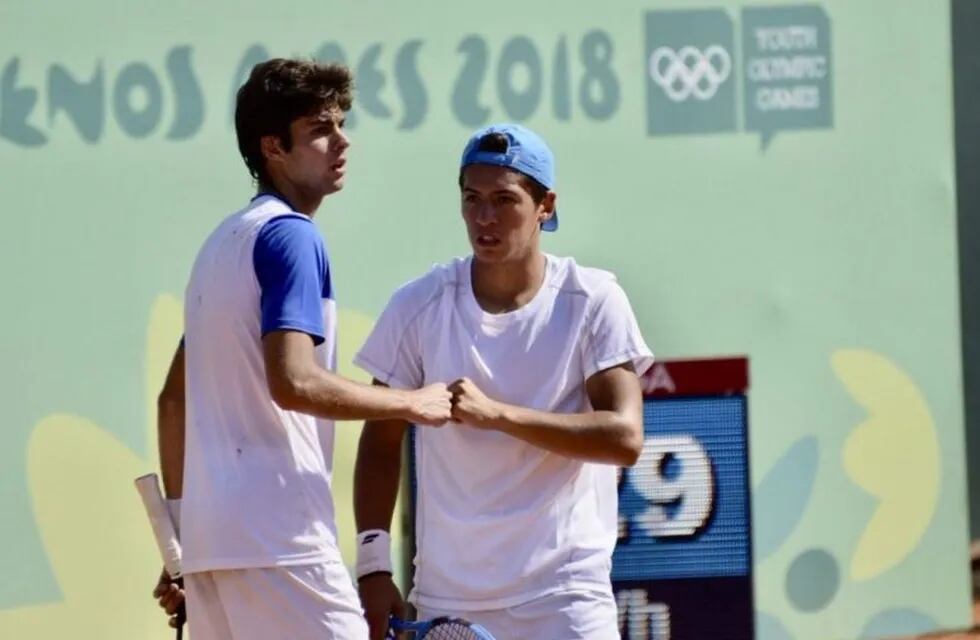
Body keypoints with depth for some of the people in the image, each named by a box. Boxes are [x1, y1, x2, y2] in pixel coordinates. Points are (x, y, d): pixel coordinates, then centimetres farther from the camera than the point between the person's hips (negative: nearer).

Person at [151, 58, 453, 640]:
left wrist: (180, 542, 24)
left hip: (208, 538, 9)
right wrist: (413, 404, -9)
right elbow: (294, 383, -21)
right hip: (278, 541, -9)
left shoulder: (225, 240, 20)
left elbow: (174, 399, 23)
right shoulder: (290, 236, -8)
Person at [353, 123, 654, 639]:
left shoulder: (593, 302, -4)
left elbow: (625, 437, -13)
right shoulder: (419, 306, 2)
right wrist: (373, 566, -3)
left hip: (564, 597, -2)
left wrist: (496, 413, -23)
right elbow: (381, 445, 7)